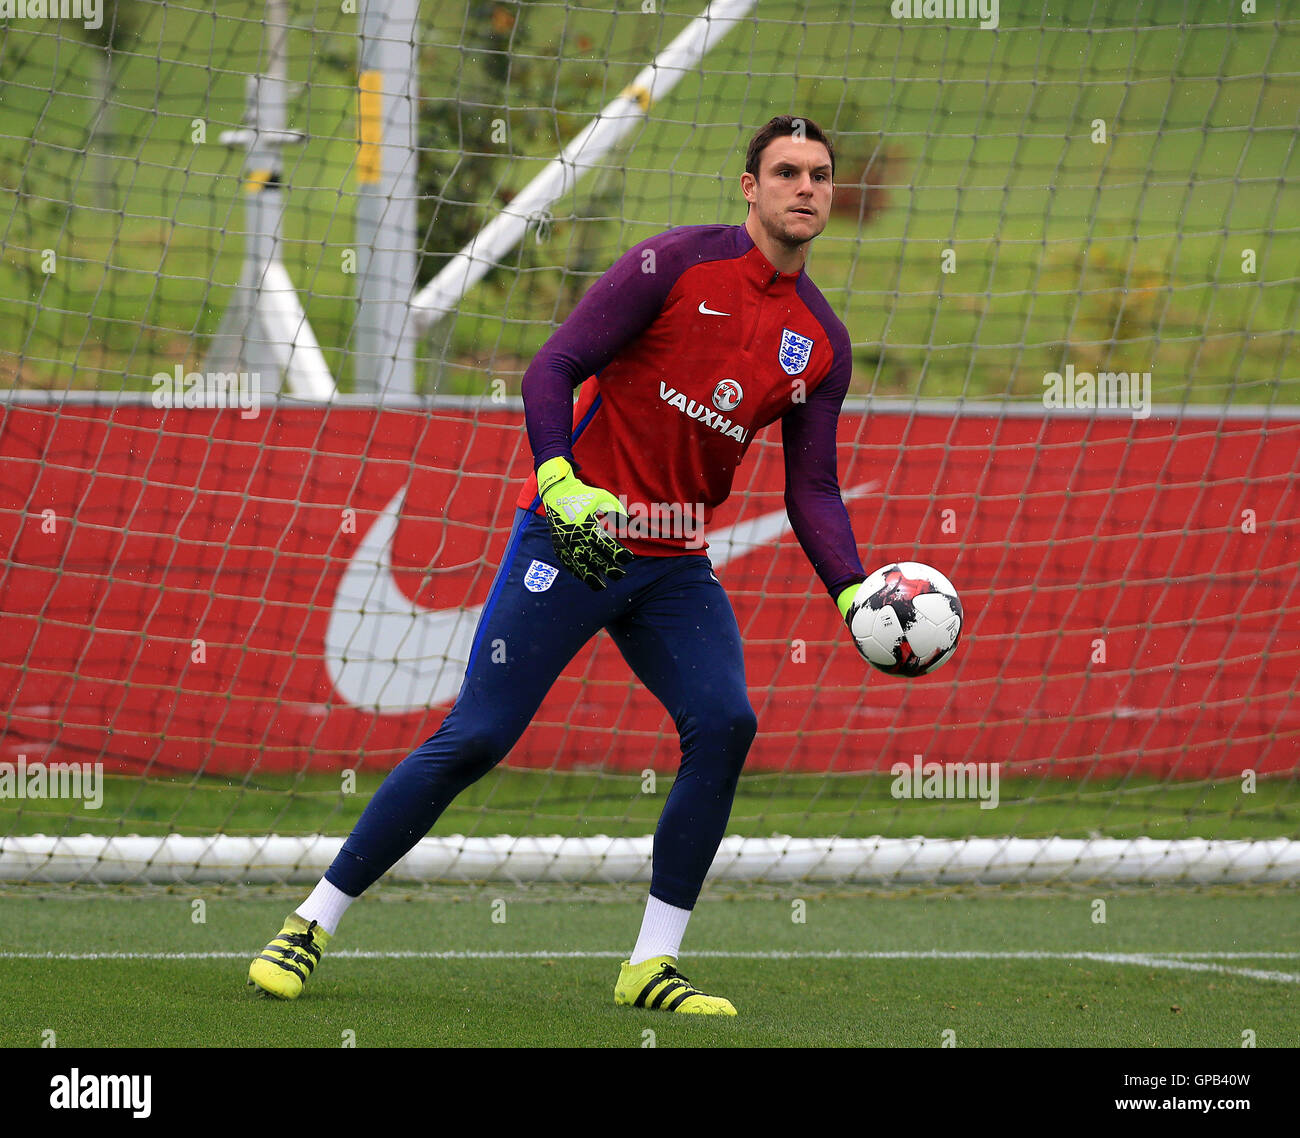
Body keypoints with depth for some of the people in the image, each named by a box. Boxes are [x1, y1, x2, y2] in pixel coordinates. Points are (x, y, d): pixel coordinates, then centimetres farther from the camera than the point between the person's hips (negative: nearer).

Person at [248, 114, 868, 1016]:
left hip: (675, 568, 5)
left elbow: (813, 492, 11)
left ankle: (652, 965, -8)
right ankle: (313, 925, 4)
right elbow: (553, 369, -11)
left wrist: (855, 594, -4)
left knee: (724, 724, -17)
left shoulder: (823, 341, 8)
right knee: (476, 737, -8)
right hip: (568, 538, -5)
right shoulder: (678, 263, -8)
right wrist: (562, 484, -27)